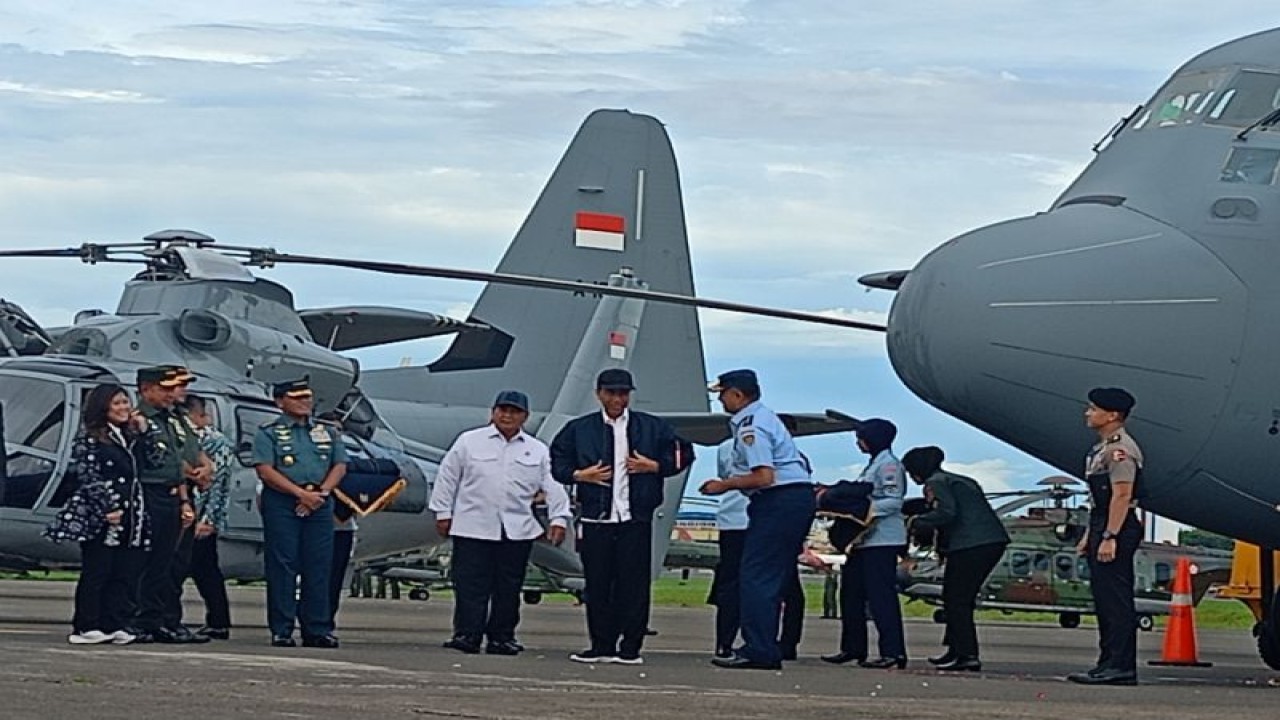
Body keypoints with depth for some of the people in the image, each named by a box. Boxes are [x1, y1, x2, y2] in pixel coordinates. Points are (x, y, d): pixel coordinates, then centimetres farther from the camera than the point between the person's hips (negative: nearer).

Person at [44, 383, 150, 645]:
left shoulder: (131, 437, 20)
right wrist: (107, 508, -16)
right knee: (96, 573, -5)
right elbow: (88, 476, -11)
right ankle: (86, 627, -1)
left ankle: (115, 625, 5)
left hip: (130, 519, 7)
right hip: (99, 518, -7)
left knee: (126, 575, 2)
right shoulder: (89, 438, -3)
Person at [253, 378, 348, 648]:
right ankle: (281, 631, -4)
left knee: (318, 568, 2)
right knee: (282, 567, -5)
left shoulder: (327, 433, 18)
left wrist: (320, 492, -7)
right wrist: (301, 493, -14)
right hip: (281, 506, -4)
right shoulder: (269, 433, 3)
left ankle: (318, 630, 6)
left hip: (319, 506, 4)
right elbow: (265, 471, -8)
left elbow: (340, 466, 11)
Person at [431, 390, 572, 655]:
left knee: (508, 588, 5)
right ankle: (466, 635, -6)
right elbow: (448, 478, 7)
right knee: (471, 585, -7)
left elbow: (552, 486, 8)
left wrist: (558, 519, -1)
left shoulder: (537, 450, 10)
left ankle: (502, 637, 12)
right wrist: (443, 513, 4)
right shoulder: (469, 442, 4)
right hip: (473, 528, -2)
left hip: (518, 531, 2)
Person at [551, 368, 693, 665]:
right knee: (597, 585, 2)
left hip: (636, 520, -1)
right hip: (596, 519, 1)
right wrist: (579, 475, -5)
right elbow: (558, 462, 13)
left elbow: (682, 455, 12)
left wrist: (654, 467, -3)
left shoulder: (652, 428, 8)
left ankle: (630, 648, 5)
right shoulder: (579, 429, 9)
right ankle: (601, 646, 10)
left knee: (634, 585, -1)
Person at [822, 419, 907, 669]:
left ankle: (893, 652, -16)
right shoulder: (873, 464, 22)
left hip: (882, 538, -11)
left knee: (881, 594, -14)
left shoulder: (889, 464, -8)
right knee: (852, 593, 12)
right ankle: (853, 648, 18)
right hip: (865, 539, 11)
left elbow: (893, 501, -17)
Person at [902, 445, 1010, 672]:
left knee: (956, 600, -5)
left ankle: (967, 655, -11)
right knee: (961, 599, 17)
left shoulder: (936, 482, -1)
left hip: (970, 544, -9)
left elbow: (946, 512, -17)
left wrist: (917, 522, -2)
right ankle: (956, 650, 20)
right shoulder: (961, 481, 27)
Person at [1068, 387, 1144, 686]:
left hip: (1118, 529, -11)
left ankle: (1121, 667, -10)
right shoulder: (1103, 449, 19)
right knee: (1104, 598, 12)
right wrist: (1089, 535, 21)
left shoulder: (1121, 449, -14)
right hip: (1102, 527, 11)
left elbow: (1122, 495, -21)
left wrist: (1109, 537, -25)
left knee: (1116, 599, -10)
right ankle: (1110, 664, 16)